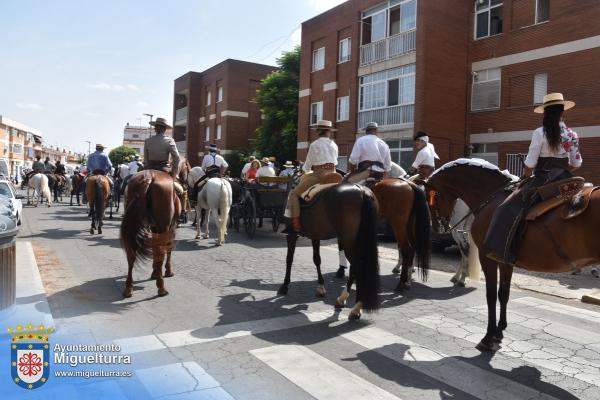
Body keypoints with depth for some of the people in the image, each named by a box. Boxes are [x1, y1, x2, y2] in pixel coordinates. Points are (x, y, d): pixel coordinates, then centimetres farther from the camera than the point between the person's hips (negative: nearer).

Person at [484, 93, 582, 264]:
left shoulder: (540, 133, -9)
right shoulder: (572, 135, 7)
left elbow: (529, 164, -9)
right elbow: (576, 164, 10)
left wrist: (527, 175, 10)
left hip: (543, 179, -6)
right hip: (564, 180, 6)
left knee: (511, 208, -9)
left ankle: (502, 251, -20)